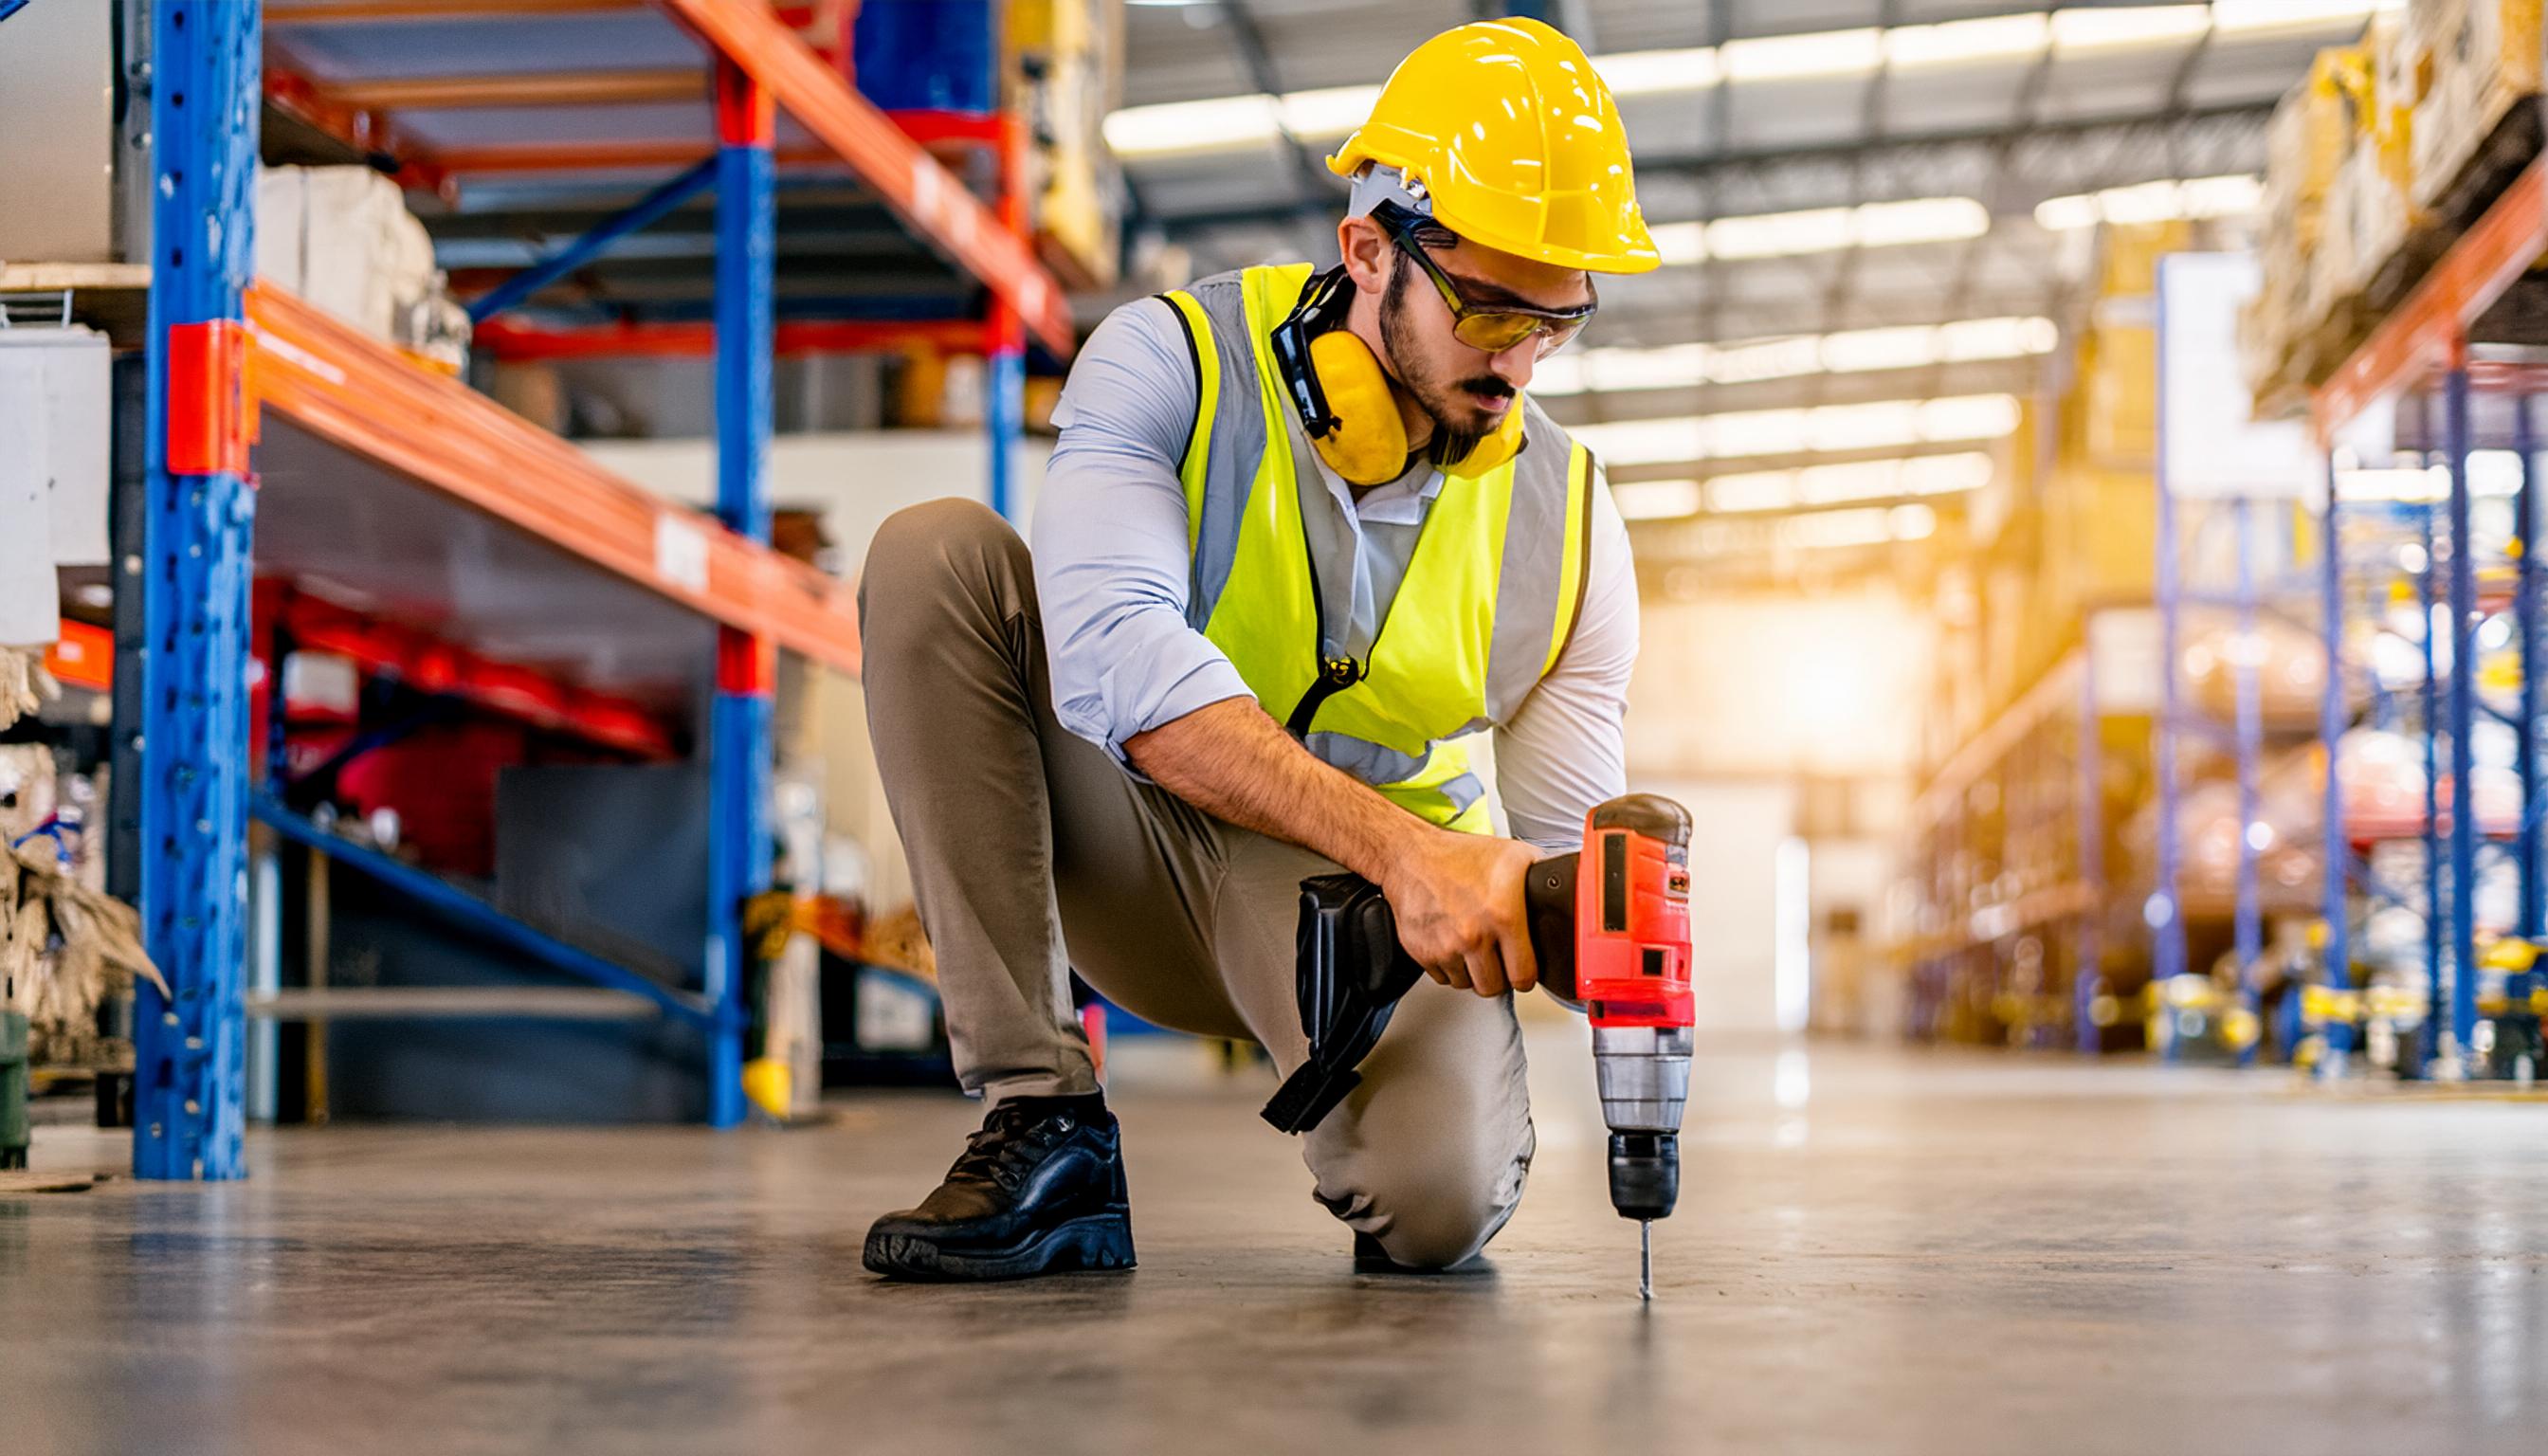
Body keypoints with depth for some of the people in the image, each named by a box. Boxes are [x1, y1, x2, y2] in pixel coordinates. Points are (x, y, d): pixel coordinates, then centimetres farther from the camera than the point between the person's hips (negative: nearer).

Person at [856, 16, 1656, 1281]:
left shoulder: (1564, 521, -7)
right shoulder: (1175, 359, -16)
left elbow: (1562, 844, -3)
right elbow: (1117, 657, -34)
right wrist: (1403, 848, -44)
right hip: (1135, 847, 0)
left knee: (1438, 1201, -33)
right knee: (937, 554, -26)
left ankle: (1369, 1118, 12)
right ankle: (1043, 1132, -24)